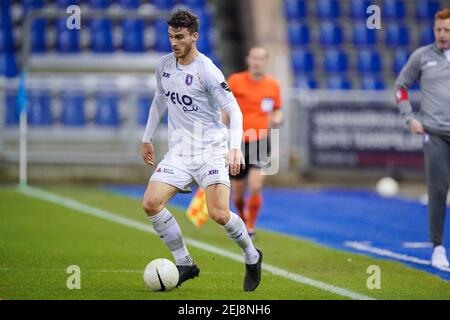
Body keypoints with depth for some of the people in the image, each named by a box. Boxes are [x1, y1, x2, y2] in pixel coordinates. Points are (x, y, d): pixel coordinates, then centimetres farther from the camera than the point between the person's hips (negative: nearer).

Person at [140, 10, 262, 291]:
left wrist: (236, 147, -29)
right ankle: (185, 264, 2)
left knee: (219, 214, -18)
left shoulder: (207, 71, -14)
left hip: (211, 149, -6)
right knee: (151, 203, -13)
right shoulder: (164, 65, 6)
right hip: (179, 150, 6)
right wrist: (147, 138, 27)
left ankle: (252, 257, 12)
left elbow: (234, 111, -15)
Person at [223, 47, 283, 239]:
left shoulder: (272, 85, 3)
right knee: (237, 194, 6)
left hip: (260, 143, 0)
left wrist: (277, 119, -7)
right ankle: (243, 220, 36)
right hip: (238, 143, 0)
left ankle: (251, 228, 0)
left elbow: (277, 110, 17)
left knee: (255, 188, -18)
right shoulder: (235, 81, -3)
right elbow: (225, 111, 3)